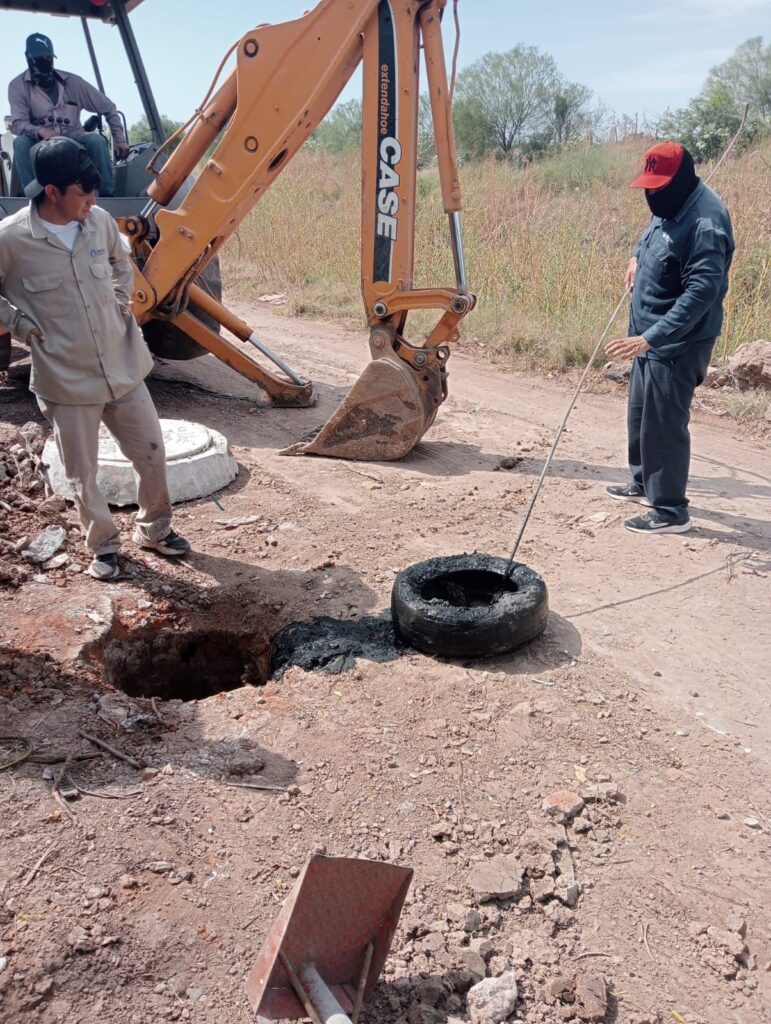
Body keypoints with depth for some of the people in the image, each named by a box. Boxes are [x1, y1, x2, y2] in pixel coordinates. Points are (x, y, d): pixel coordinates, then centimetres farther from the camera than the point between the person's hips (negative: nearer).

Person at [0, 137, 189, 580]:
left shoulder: (99, 221, -2)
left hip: (124, 367, 4)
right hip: (67, 380, -3)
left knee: (152, 454, 12)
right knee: (84, 474, 8)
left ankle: (155, 529, 34)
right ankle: (104, 545, 30)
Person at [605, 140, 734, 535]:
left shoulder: (705, 222, -24)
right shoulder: (670, 205, 6)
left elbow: (702, 291, -32)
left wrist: (651, 338, -38)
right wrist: (637, 256, 14)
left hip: (677, 343, -10)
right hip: (649, 334, 10)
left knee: (663, 424, -5)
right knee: (640, 414, 20)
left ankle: (671, 511, 7)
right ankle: (643, 483, 38)